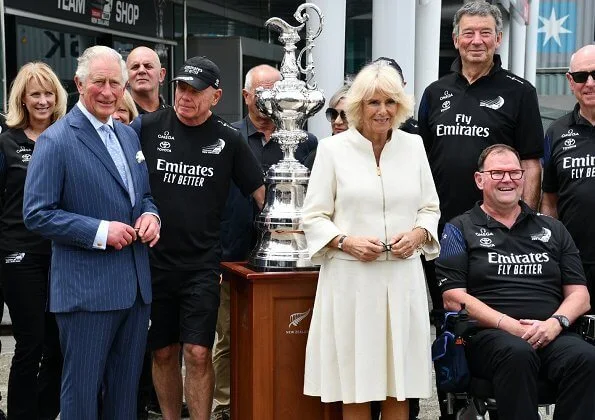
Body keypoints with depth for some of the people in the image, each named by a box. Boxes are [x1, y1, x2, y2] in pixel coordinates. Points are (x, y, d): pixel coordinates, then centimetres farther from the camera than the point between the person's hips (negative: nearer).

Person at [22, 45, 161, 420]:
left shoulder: (129, 135, 12)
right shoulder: (55, 141, -10)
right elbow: (37, 214, -13)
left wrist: (150, 215, -2)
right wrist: (99, 231, -20)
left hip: (136, 285, 7)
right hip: (87, 288, -7)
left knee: (127, 387, 17)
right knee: (82, 389, 4)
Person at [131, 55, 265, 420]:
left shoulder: (228, 139, 0)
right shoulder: (146, 127, -2)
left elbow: (260, 191, 7)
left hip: (202, 265, -1)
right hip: (154, 261, 1)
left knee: (198, 353, -5)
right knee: (163, 352, 11)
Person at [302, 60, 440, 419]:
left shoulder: (414, 145, 10)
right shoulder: (333, 148, 1)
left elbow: (430, 208, 14)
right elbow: (314, 217, 1)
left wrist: (418, 234, -6)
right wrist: (345, 242, -15)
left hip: (403, 276, 3)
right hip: (351, 277, -2)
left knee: (399, 385, 8)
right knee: (356, 386, 3)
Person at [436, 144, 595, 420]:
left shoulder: (553, 230, 23)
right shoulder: (460, 229, 12)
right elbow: (453, 299, 0)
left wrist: (556, 322, -5)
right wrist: (511, 326, -11)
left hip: (552, 335, 3)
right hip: (488, 335, -3)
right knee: (517, 353, -37)